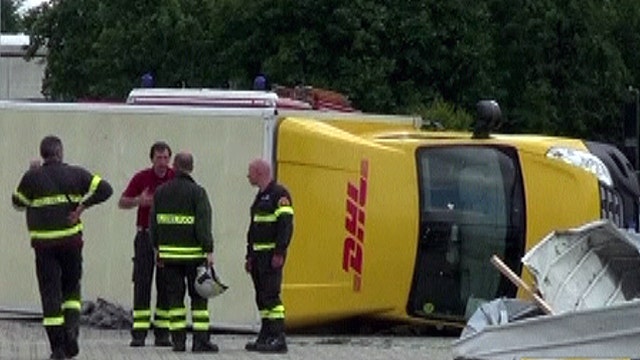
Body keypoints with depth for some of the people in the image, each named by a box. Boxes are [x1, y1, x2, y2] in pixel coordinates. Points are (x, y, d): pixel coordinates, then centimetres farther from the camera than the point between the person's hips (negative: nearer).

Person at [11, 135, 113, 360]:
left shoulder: (33, 177, -3)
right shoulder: (75, 174, 1)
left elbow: (18, 202, 11)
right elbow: (105, 189, -4)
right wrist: (82, 206, -2)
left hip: (44, 244, -1)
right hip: (71, 240, 1)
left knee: (50, 293, 2)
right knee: (71, 288, 18)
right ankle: (72, 326, -8)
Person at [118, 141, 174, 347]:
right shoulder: (141, 178, -1)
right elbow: (122, 202, 3)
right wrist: (139, 201, -16)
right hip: (146, 236, -1)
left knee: (165, 285, 2)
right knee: (142, 284, -6)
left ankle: (162, 332, 7)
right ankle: (139, 333, -7)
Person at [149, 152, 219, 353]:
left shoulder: (161, 192, 7)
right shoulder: (197, 192, -6)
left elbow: (154, 222, 11)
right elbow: (203, 224, -11)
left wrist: (157, 248, 20)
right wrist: (208, 251, -10)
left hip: (169, 252, 4)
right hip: (193, 252, -4)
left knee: (174, 297, 7)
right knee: (199, 297, 1)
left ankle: (178, 341, 3)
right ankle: (200, 340, -4)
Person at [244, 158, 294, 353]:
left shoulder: (279, 193, -10)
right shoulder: (261, 197, 20)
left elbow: (286, 224, -18)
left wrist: (279, 253, -23)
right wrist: (249, 256, 21)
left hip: (271, 255, -10)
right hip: (259, 255, 10)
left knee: (270, 295, -14)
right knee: (262, 297, 10)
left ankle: (278, 338, -17)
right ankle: (265, 338, 13)